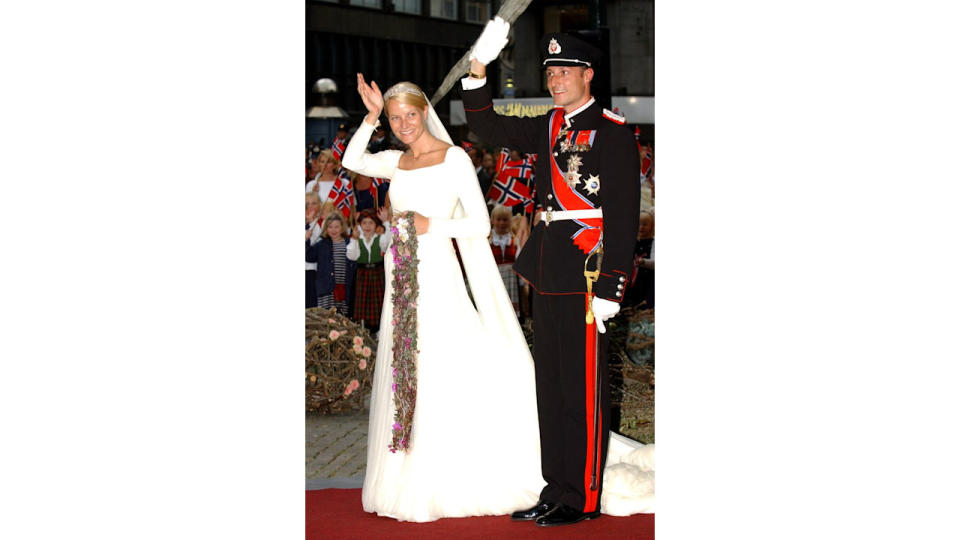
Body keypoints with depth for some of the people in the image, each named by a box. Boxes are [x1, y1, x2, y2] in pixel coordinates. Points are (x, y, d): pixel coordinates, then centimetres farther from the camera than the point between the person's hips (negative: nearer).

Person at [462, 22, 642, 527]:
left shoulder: (612, 133, -9)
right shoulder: (549, 128, 13)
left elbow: (624, 215, -13)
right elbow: (488, 127, 20)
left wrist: (609, 289, -17)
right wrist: (478, 69, 4)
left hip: (586, 272, -8)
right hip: (547, 275, 8)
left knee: (584, 389, -2)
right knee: (551, 385, 12)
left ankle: (584, 499, 5)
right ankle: (558, 489, 21)